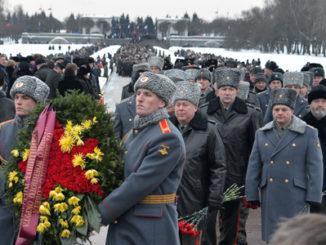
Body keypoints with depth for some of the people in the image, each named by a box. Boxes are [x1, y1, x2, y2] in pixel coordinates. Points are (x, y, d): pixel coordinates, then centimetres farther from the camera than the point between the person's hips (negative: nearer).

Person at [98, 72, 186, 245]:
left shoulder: (168, 138, -15)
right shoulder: (135, 132, 12)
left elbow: (139, 183, -20)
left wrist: (100, 213, -17)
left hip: (152, 230, -7)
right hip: (122, 224, 7)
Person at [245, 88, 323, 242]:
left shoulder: (309, 134, 1)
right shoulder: (261, 134, 11)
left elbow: (315, 167, -1)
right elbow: (253, 167, 10)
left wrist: (313, 197, -7)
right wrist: (252, 195, 5)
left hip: (296, 198, -3)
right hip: (270, 199, 3)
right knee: (272, 238, 6)